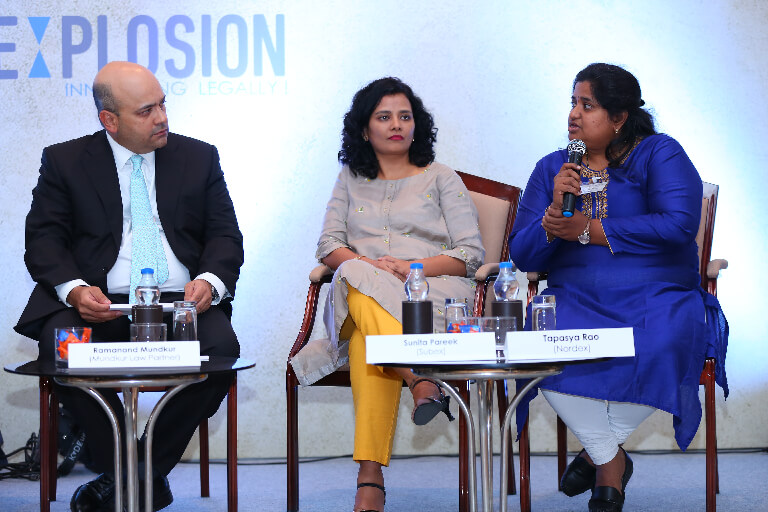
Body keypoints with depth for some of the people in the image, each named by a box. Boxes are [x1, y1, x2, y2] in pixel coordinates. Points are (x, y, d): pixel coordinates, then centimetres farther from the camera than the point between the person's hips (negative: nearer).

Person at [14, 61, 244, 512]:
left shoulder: (199, 157, 15)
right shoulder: (64, 161, 11)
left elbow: (226, 236, 10)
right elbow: (44, 239, 3)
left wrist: (209, 280, -13)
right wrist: (74, 289, -18)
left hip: (182, 302, 1)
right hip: (98, 304, -1)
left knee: (221, 345, -30)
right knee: (61, 344, -33)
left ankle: (146, 471, -14)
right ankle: (122, 472, -14)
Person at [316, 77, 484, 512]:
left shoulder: (441, 178, 16)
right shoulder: (351, 181, 24)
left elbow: (471, 255, 6)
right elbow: (329, 246, 12)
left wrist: (410, 267, -11)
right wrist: (368, 264, -11)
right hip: (361, 296, 2)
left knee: (368, 340, -36)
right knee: (358, 278, -38)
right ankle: (422, 382, -54)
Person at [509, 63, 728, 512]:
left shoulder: (660, 153, 4)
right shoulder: (552, 168, 16)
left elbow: (679, 224, -13)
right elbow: (523, 256, 9)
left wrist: (590, 231, -10)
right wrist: (553, 213, -12)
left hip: (657, 300, -2)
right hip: (575, 301, 3)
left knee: (656, 349, -36)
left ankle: (598, 450, -6)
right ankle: (611, 462, -7)